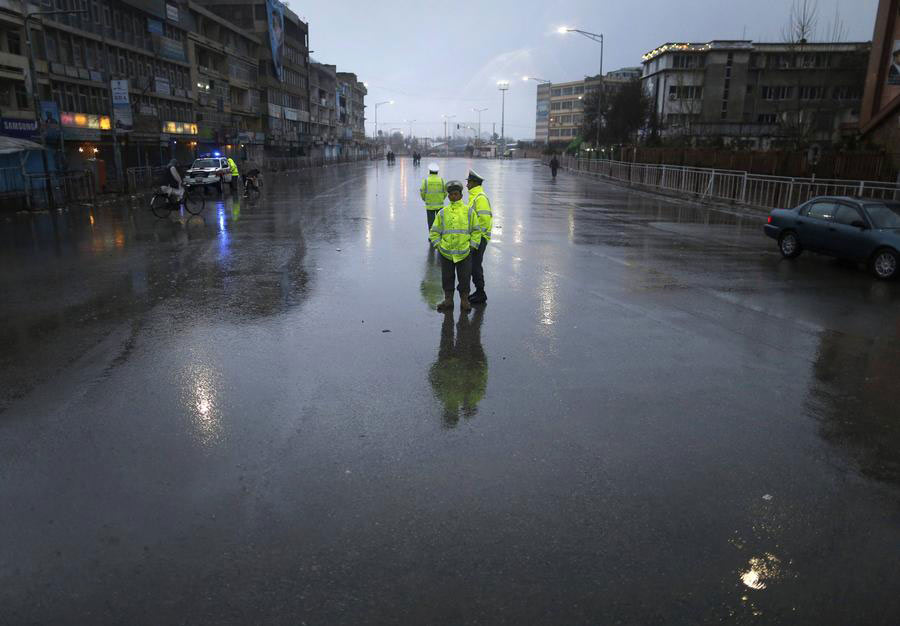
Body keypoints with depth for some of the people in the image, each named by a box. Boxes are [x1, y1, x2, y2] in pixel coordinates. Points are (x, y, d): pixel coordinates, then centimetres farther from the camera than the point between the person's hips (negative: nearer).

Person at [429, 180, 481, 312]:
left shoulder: (469, 211, 3)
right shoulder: (442, 213, 7)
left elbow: (476, 231, 6)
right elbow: (434, 232, 11)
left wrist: (472, 247, -2)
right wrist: (438, 246, 0)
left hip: (464, 253, -1)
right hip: (446, 253, 1)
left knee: (464, 279, 6)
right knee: (447, 279, 8)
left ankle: (464, 300, 20)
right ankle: (448, 300, 20)